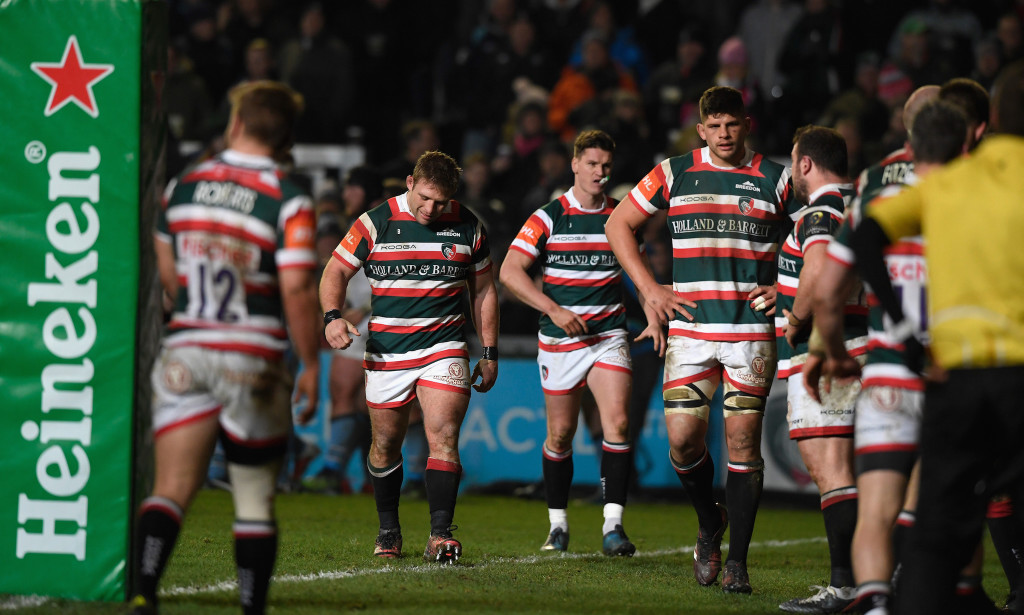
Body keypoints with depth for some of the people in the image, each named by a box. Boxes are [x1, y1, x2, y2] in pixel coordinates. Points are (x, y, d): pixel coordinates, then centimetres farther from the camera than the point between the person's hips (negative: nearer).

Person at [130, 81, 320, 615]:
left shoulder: (182, 186, 5)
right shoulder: (288, 202, -9)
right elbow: (296, 289, -16)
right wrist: (310, 365, -7)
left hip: (184, 347, 3)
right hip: (253, 360, -3)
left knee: (171, 488, -2)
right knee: (255, 497, 9)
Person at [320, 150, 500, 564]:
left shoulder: (467, 227, 2)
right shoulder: (376, 223, -3)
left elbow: (483, 290, 13)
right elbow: (336, 271, 2)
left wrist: (489, 352, 11)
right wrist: (333, 316, -17)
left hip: (444, 350, 0)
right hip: (386, 354, 0)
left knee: (443, 437, -15)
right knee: (385, 445, 8)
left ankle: (440, 534, -20)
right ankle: (388, 530, 26)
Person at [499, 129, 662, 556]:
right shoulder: (548, 218, -2)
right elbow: (510, 271, -8)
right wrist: (554, 309, -16)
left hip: (610, 336, 1)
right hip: (560, 340, -1)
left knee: (617, 423, -16)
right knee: (561, 434, 6)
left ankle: (613, 525, -17)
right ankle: (557, 525, 22)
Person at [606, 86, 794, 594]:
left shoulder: (775, 180, 4)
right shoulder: (674, 174, 6)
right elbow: (618, 225, 14)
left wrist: (784, 290, -2)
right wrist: (650, 289, 6)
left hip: (752, 329, -1)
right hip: (690, 329, 1)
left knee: (743, 439, -4)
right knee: (682, 438, -5)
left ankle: (737, 560, 2)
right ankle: (709, 524, 24)